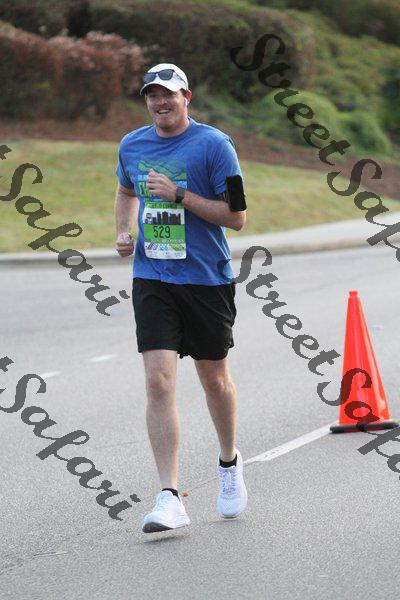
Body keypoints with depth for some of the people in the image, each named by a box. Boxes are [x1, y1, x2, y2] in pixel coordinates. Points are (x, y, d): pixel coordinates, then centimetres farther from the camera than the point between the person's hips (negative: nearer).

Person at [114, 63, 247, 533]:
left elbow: (237, 217, -10)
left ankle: (229, 462, 40)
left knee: (213, 378, 13)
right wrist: (123, 231, 10)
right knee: (159, 381, -11)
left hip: (208, 280, -2)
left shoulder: (213, 144, -8)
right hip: (152, 280, 2)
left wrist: (179, 194, -18)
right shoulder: (131, 145, 7)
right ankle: (170, 499, -12)